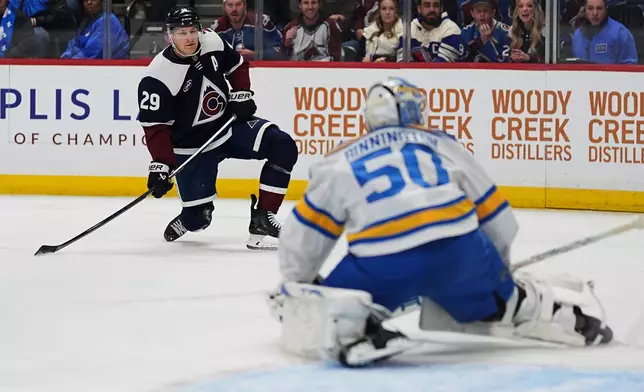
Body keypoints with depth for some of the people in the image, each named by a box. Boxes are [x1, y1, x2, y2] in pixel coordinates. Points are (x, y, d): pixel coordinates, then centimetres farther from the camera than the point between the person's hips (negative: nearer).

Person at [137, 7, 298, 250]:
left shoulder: (213, 43, -8)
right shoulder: (158, 77, -23)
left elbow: (236, 66, 13)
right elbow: (155, 127, -20)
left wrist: (241, 94, -1)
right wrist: (160, 166, -26)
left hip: (229, 124, 5)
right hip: (192, 146, -5)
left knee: (283, 147, -18)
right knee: (198, 218, -8)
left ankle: (262, 220, -11)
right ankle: (188, 219, 34)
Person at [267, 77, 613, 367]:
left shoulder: (340, 161, 21)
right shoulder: (443, 145, 24)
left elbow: (305, 233, 22)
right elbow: (494, 214, 29)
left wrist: (295, 283, 38)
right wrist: (498, 263, 46)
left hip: (382, 265, -3)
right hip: (459, 250, 3)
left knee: (318, 308, 11)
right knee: (500, 296, 32)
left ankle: (357, 334, -16)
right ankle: (569, 321, 31)